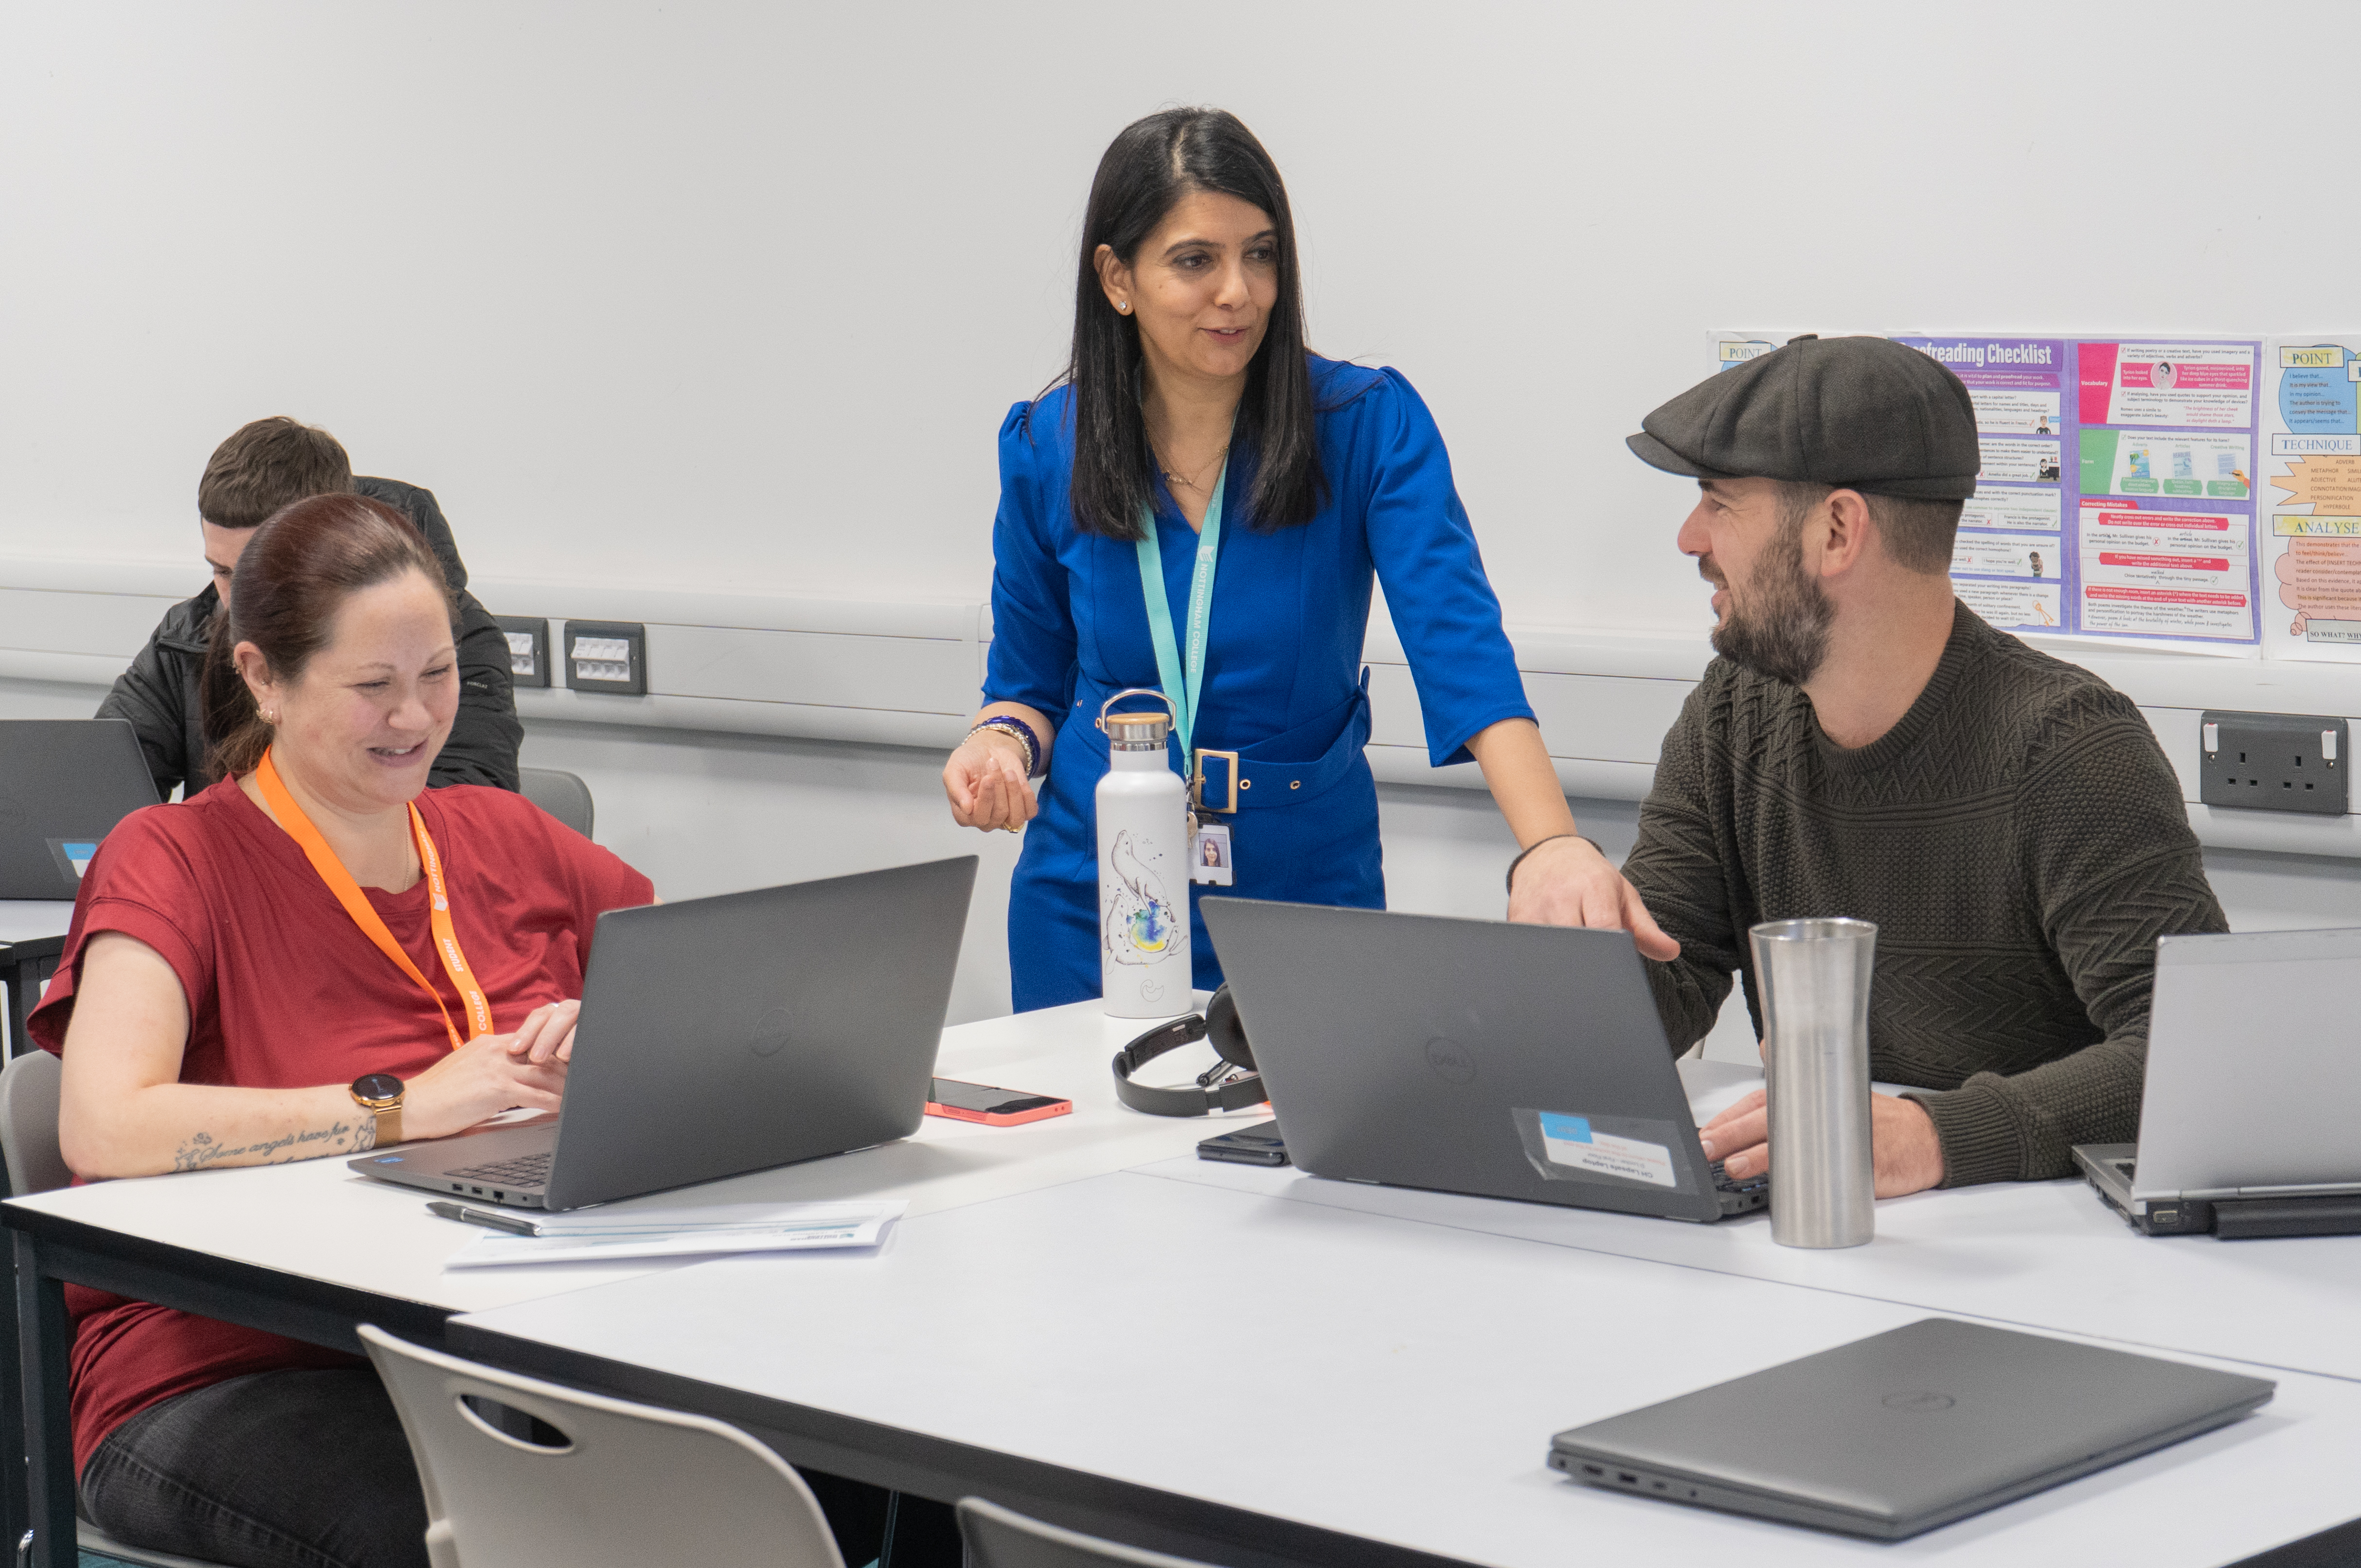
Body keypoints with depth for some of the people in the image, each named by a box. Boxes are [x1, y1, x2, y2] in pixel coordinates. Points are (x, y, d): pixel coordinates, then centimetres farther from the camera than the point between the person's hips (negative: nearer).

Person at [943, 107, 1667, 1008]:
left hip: (1307, 893, -1)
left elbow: (1461, 645, -26)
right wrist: (1003, 741, -15)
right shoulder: (1046, 449, -4)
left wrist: (1552, 847, -41)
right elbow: (1031, 679, 9)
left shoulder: (1368, 426, -12)